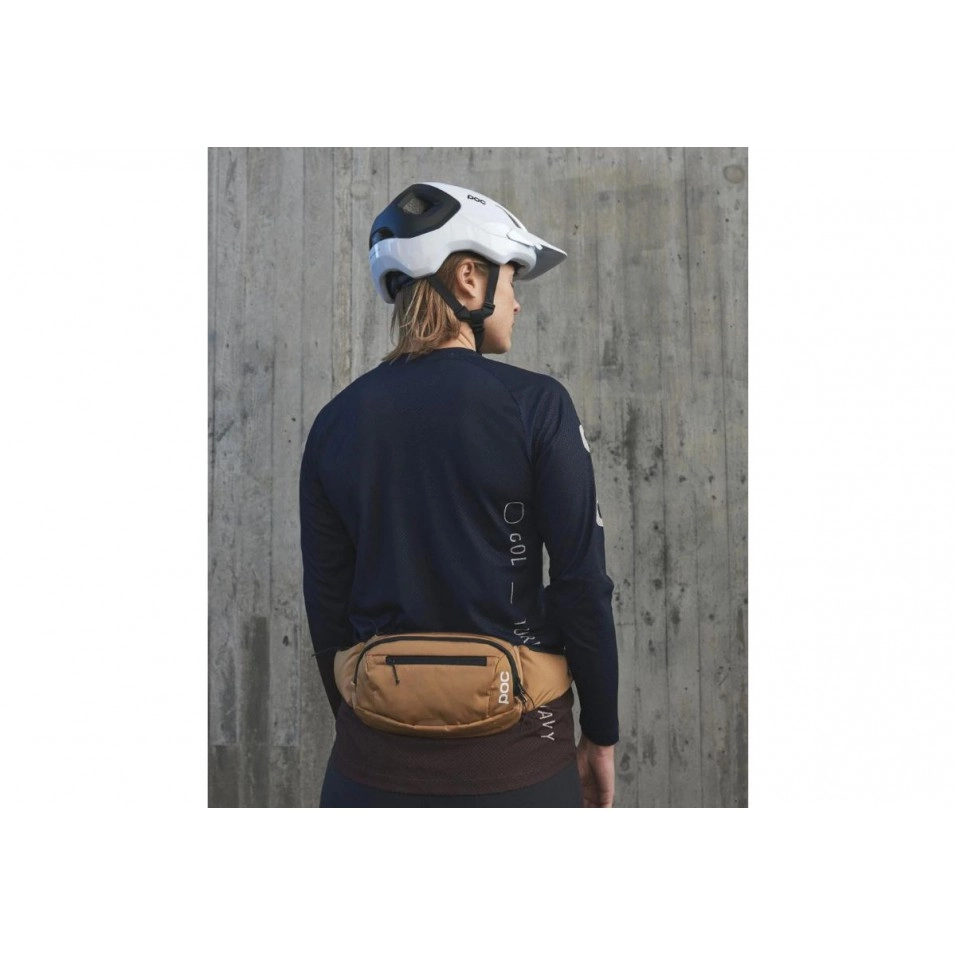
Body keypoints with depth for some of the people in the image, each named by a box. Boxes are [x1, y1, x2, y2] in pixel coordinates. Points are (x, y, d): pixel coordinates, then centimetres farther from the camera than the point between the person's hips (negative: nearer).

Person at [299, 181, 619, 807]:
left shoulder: (337, 421, 1)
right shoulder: (533, 404, -11)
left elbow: (326, 602, 5)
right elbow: (582, 581, -10)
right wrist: (602, 734, 2)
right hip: (512, 753, -3)